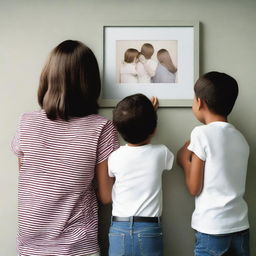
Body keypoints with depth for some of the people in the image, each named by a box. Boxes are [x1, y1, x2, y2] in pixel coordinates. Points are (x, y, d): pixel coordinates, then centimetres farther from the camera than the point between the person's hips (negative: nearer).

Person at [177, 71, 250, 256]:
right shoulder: (241, 138, 8)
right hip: (240, 226, 6)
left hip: (212, 228, -6)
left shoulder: (202, 133, -10)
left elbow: (194, 188, -9)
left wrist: (185, 161, 7)